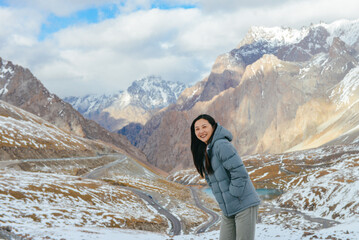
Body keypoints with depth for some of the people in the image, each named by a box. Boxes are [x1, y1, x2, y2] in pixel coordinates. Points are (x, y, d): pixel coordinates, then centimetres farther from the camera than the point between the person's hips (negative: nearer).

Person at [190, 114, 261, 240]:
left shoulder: (222, 145, -16)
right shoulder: (204, 151, 12)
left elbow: (240, 173, -22)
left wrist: (233, 196, -14)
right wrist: (223, 200, 8)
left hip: (244, 205, -8)